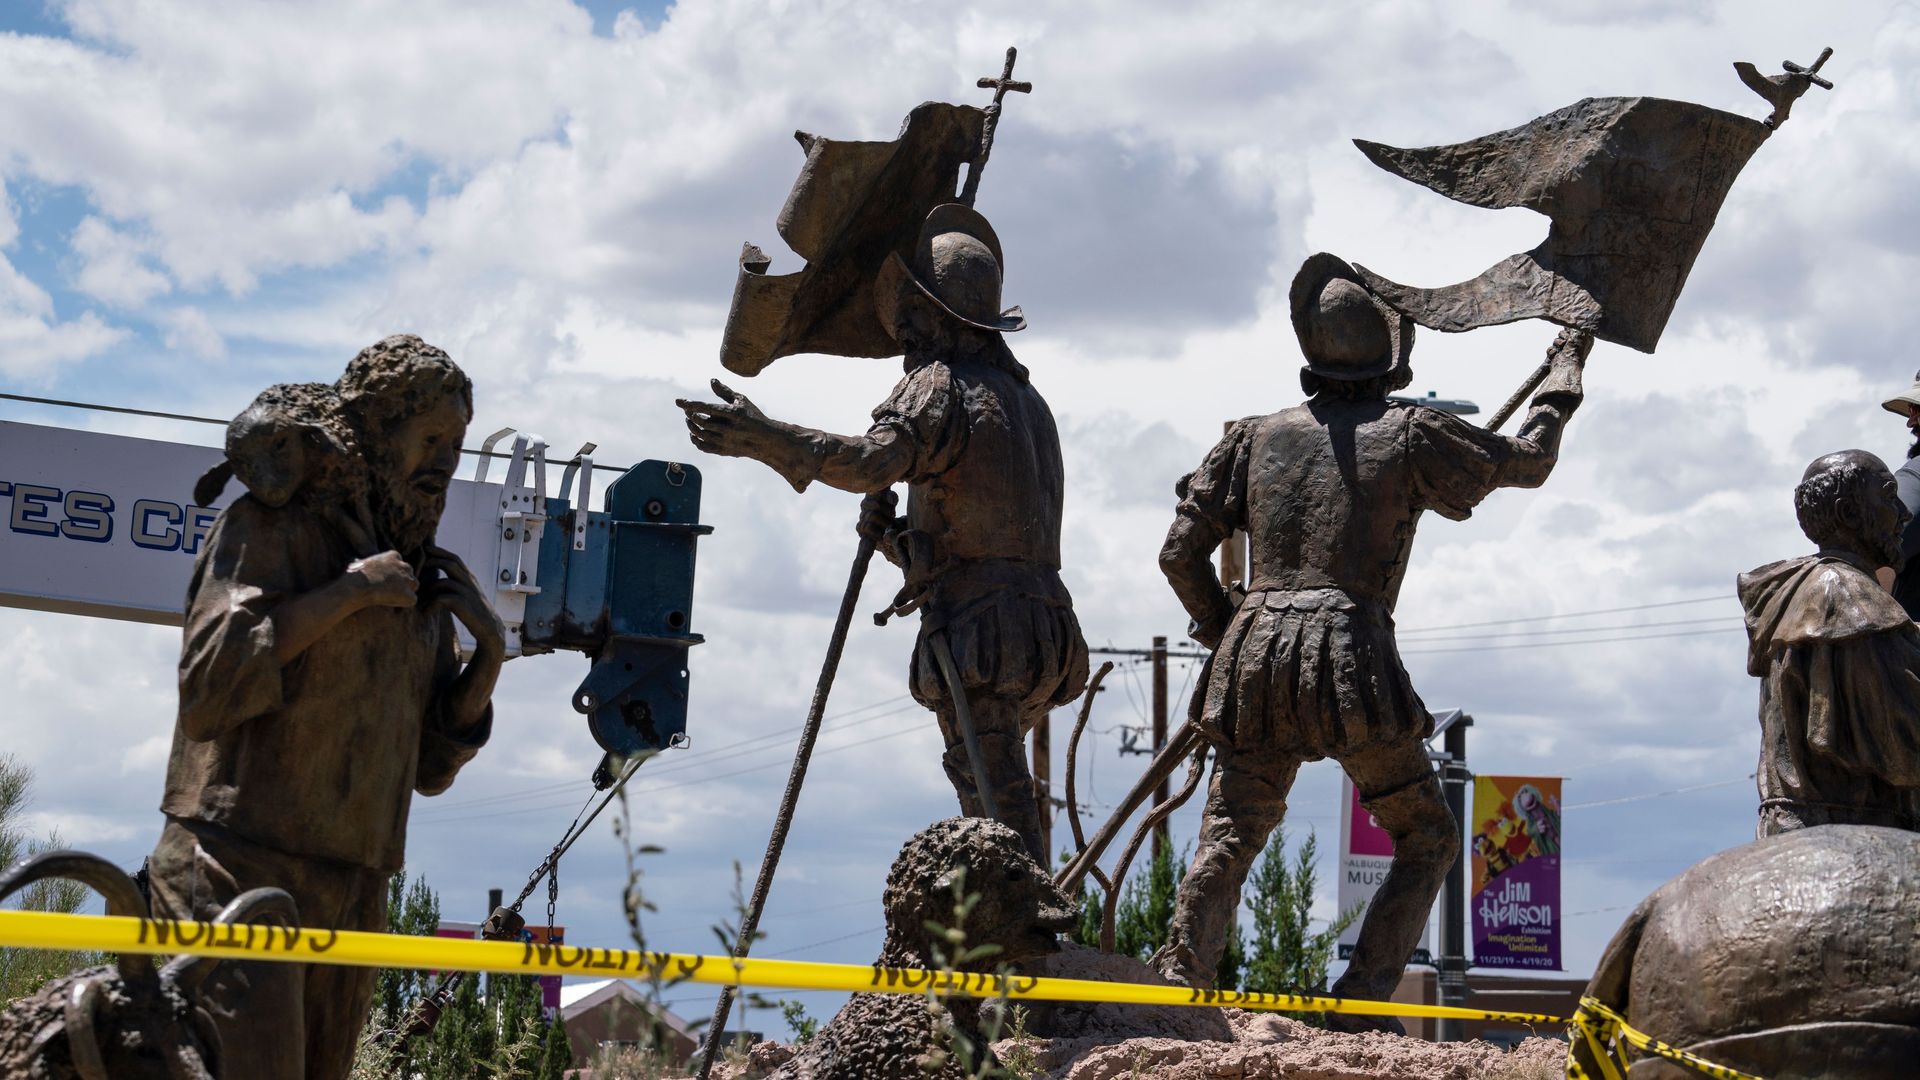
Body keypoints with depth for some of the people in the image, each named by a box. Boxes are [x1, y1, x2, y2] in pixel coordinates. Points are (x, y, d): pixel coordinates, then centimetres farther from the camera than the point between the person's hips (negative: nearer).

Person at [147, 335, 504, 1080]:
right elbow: (209, 683, -17)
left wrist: (490, 653, 5)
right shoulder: (274, 527, -2)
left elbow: (429, 767, 19)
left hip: (352, 896, 7)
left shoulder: (424, 583, 17)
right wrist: (349, 594, -14)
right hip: (242, 876, -7)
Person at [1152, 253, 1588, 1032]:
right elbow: (1526, 462, 18)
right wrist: (1565, 375, 33)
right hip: (1351, 660, -3)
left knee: (1228, 839, 10)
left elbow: (1181, 552, 11)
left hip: (1255, 655, 3)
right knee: (1427, 840, 10)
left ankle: (1178, 978, -8)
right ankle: (1361, 1002, -1)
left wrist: (1222, 632, 26)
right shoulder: (1410, 435, 4)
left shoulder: (1259, 437, 13)